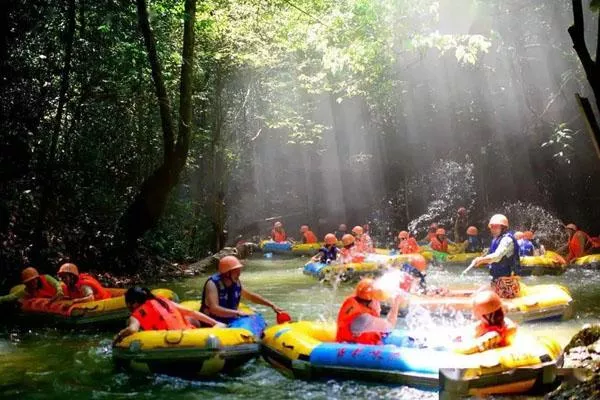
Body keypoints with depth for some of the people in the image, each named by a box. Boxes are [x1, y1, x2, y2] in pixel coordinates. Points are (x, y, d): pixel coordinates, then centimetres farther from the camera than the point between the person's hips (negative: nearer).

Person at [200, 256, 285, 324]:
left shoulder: (236, 283, 2)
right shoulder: (213, 284, -19)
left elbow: (251, 296, 17)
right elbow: (214, 309, -31)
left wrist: (272, 305, 12)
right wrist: (237, 313, -33)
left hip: (230, 321, 7)